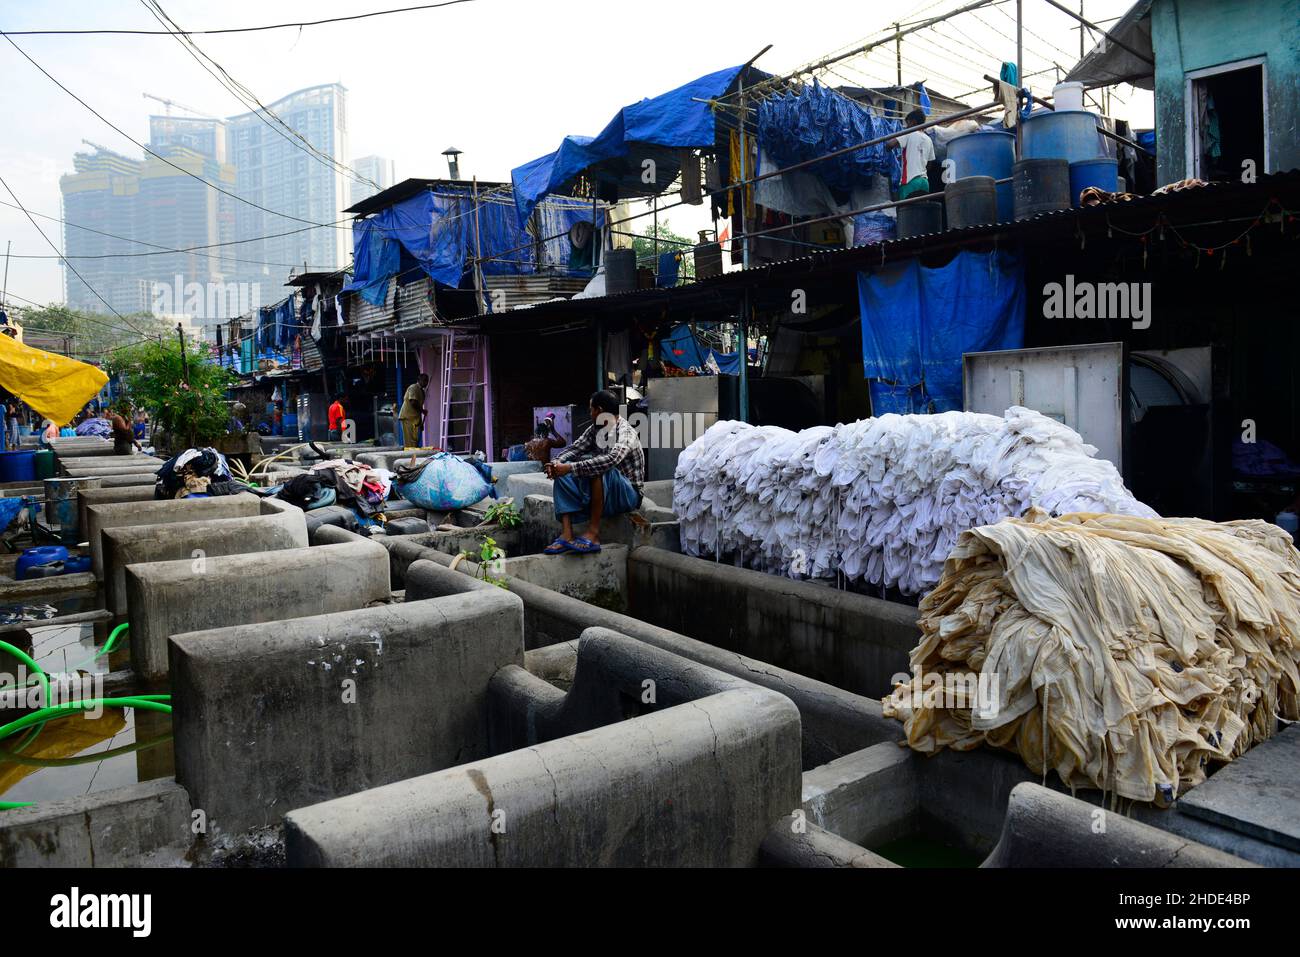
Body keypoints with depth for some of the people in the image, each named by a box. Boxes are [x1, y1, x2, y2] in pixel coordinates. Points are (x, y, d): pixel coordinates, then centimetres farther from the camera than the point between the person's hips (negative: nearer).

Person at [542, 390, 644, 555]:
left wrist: (571, 468, -39)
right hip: (600, 494, 8)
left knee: (598, 469, -35)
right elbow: (575, 448, 3)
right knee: (563, 473, -10)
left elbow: (611, 460, -37)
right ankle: (566, 534, -23)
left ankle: (593, 532, -33)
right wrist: (556, 463, -19)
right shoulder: (595, 429, 6)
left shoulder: (626, 433, -19)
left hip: (628, 494, -8)